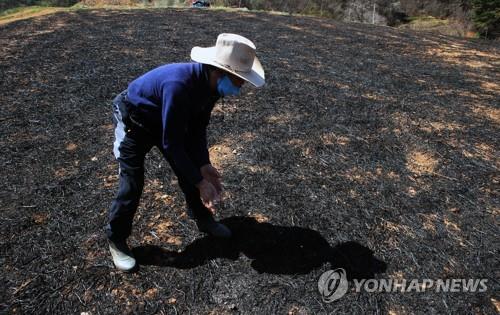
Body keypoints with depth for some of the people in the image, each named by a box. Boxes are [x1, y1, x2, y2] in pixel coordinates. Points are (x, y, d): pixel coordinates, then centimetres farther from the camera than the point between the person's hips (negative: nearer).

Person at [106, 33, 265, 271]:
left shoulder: (211, 84, -14)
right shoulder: (179, 85, -40)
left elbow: (198, 128, -3)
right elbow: (171, 143, -35)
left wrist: (203, 164, -12)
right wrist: (200, 182, -30)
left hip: (165, 121, 7)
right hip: (134, 123, -7)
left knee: (192, 168, 7)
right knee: (132, 185, -8)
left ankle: (203, 218, 28)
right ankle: (116, 241, 15)